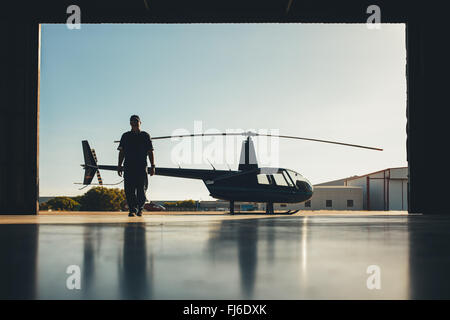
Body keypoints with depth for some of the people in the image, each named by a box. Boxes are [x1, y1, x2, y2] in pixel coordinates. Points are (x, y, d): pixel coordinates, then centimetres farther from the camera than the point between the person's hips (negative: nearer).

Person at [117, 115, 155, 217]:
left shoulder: (145, 136, 10)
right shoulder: (125, 136, 14)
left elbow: (150, 152, 7)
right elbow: (121, 152, 14)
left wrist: (152, 166, 0)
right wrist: (119, 165, 6)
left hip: (142, 167, -1)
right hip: (128, 166, 1)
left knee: (141, 190, -1)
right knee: (129, 190, -6)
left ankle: (140, 208, 16)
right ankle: (132, 210, -3)